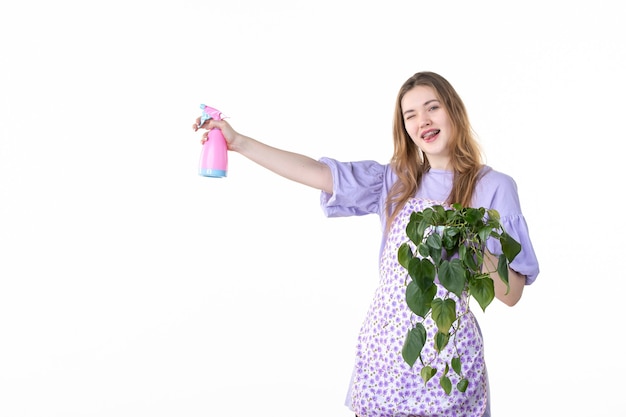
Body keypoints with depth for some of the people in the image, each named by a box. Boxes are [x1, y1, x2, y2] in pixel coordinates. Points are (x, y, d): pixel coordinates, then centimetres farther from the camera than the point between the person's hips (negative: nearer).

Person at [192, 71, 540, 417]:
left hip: (446, 350, -3)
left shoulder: (493, 187, -4)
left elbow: (512, 294, -5)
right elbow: (316, 172, 4)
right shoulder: (394, 181, 8)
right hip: (382, 347, 3)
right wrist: (238, 142, 1)